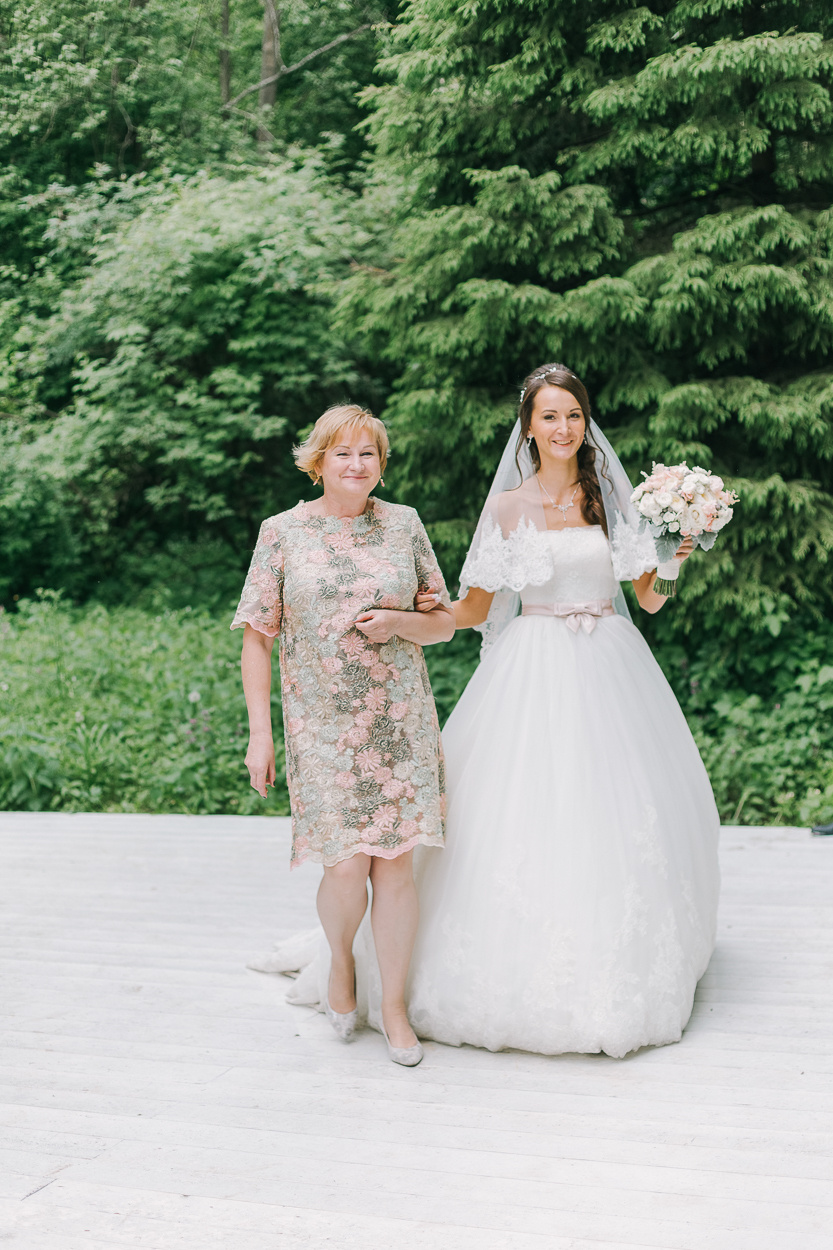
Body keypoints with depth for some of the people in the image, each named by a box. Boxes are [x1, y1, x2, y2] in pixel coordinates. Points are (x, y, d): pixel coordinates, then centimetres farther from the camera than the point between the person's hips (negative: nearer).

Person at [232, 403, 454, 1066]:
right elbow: (257, 636, 2)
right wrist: (259, 732, -3)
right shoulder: (283, 532, 2)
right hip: (322, 727, -1)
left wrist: (397, 622, -9)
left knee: (395, 864, 1)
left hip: (401, 723, 2)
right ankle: (340, 959, 27)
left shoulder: (405, 525, 7)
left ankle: (395, 1008, 17)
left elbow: (444, 622, 13)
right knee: (346, 868, -7)